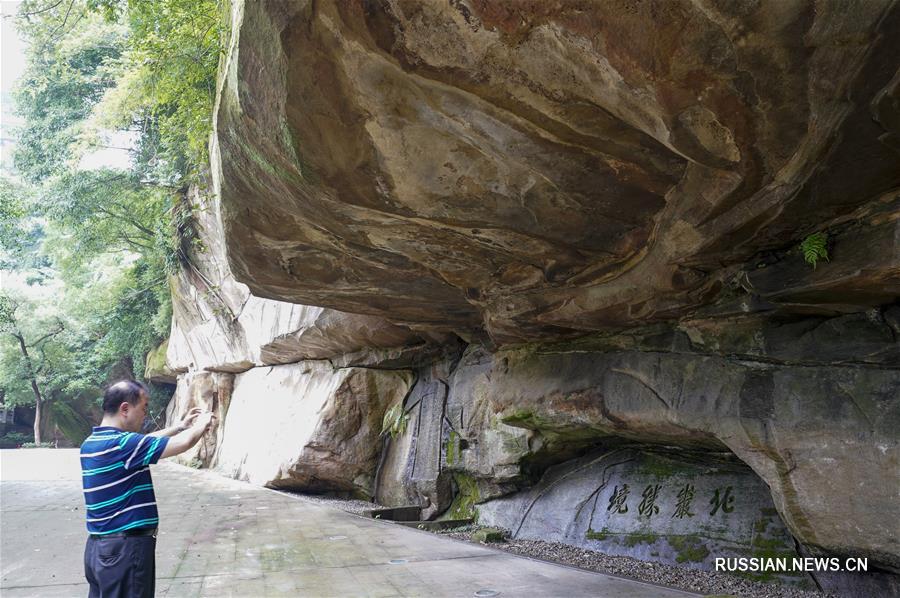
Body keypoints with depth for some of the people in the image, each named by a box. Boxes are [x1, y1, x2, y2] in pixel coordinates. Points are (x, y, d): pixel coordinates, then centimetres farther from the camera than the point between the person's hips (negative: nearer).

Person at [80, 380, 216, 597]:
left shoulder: (92, 443, 6)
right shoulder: (121, 444, -22)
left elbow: (144, 442, 20)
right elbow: (184, 443, -20)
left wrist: (181, 426, 20)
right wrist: (202, 424, 0)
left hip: (98, 547, 9)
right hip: (124, 548, -9)